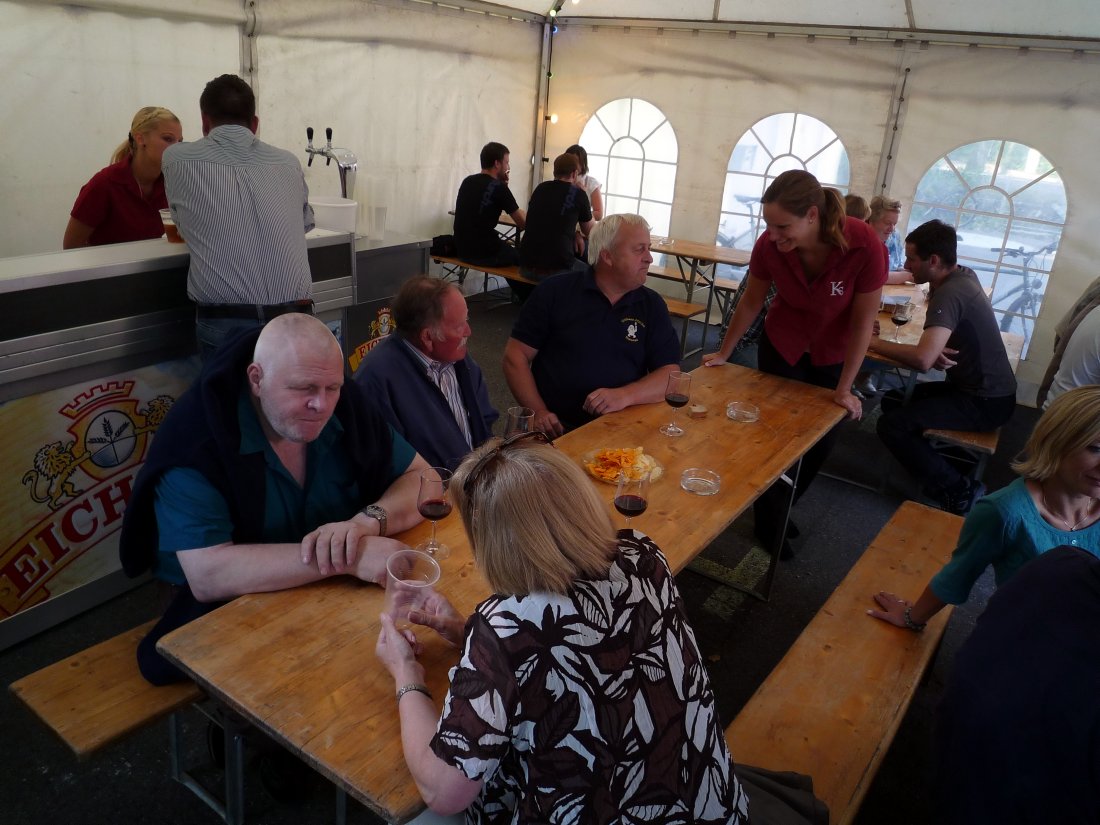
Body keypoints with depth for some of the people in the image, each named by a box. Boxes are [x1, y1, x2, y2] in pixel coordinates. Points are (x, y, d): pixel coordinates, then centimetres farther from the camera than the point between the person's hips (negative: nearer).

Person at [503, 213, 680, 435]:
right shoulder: (555, 291, 1)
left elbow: (671, 374, 2)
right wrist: (538, 412, -11)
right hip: (556, 428, -3)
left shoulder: (652, 305, 8)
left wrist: (624, 396, -17)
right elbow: (516, 355, 2)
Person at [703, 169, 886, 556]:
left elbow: (863, 322, -20)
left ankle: (780, 509, 35)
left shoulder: (865, 247, -32)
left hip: (833, 355, 0)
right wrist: (723, 353, 2)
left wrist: (844, 389, -15)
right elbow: (751, 301, -7)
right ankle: (769, 522, 24)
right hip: (781, 347, 0)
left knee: (821, 440, 9)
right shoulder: (769, 245, -25)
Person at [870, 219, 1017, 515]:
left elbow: (922, 360, -36)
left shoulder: (950, 293, -25)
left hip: (985, 403, -10)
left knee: (891, 425, -18)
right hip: (988, 389, 10)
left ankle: (959, 493, -6)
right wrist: (935, 349, -15)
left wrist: (874, 342, -21)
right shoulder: (963, 275, 5)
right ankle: (944, 468, 17)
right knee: (894, 401, 16)